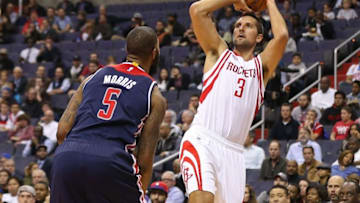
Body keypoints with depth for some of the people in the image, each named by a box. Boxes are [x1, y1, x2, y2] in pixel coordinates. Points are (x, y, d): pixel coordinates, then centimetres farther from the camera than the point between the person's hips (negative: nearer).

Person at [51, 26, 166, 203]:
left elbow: (62, 132, 16)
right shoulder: (154, 96, 13)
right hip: (112, 163, -3)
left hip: (66, 157, 4)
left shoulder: (94, 77, 24)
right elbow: (144, 161, 8)